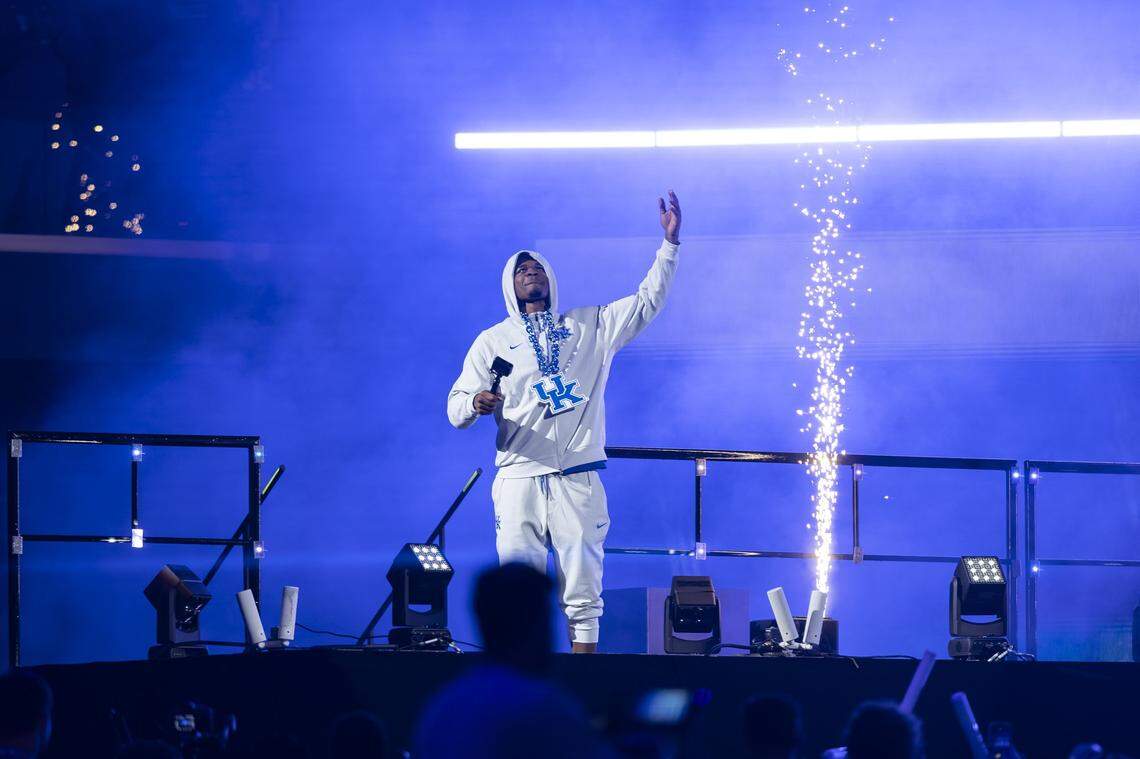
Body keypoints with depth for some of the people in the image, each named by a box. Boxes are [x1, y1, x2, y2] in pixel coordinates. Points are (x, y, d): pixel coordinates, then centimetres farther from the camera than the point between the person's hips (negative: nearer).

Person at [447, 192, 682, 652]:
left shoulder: (591, 326, 16)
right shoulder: (493, 341, 12)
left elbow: (648, 302, 11)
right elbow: (456, 408, 6)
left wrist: (670, 242, 1)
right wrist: (474, 404, -18)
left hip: (579, 481, 1)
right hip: (518, 481, -1)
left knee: (583, 595, -2)